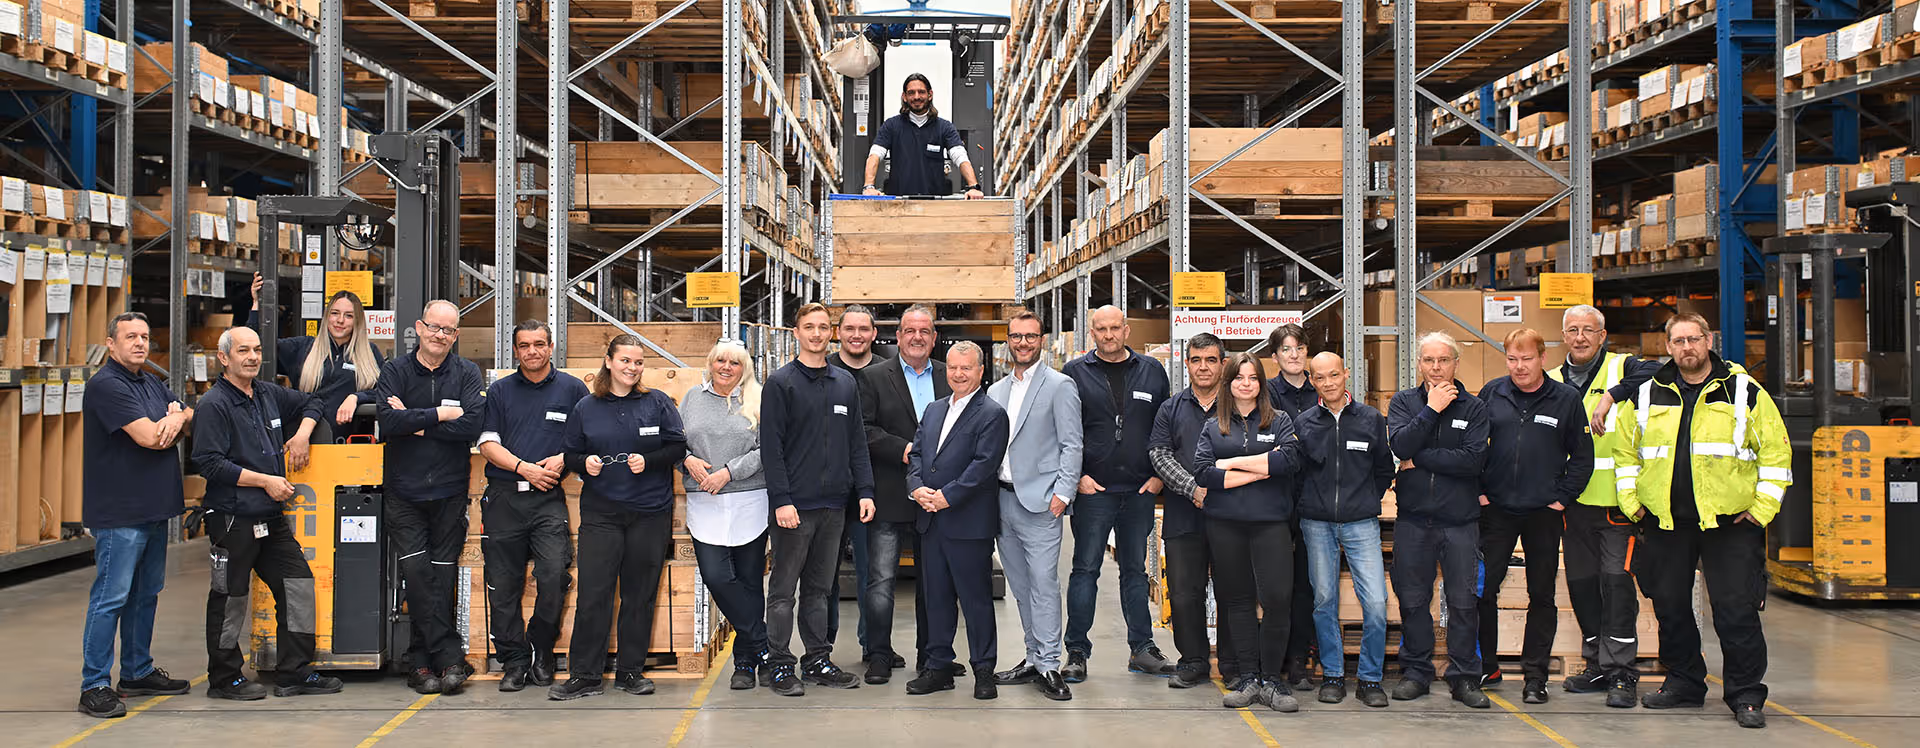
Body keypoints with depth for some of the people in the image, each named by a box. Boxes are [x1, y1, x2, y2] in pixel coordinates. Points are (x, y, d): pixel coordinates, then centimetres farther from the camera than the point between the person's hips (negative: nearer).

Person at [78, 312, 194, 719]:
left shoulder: (153, 384, 15)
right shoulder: (106, 385, -13)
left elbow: (192, 419, 14)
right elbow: (150, 437, -21)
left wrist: (177, 418, -9)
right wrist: (173, 417, -1)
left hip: (154, 509, 9)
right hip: (118, 513, -9)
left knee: (146, 593, 16)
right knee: (110, 598, -7)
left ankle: (137, 671, 27)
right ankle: (94, 686, -3)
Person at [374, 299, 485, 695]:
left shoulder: (467, 373, 4)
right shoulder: (395, 370, 4)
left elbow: (473, 425, -11)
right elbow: (387, 420, -12)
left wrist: (416, 422, -11)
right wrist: (441, 414, -12)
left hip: (450, 491, 0)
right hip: (404, 491, 0)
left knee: (441, 577, 2)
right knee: (417, 573, -10)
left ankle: (421, 662, 9)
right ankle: (450, 656, -4)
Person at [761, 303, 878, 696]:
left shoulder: (846, 384, 13)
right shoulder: (781, 383, -3)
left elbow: (857, 443, 14)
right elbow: (771, 447, -8)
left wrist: (864, 491, 4)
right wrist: (781, 499, -16)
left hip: (833, 503, 5)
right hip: (795, 503, -5)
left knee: (820, 587, 11)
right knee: (784, 588, 0)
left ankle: (818, 660, 18)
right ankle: (779, 664, 6)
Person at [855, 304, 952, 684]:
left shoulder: (950, 377, 10)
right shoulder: (874, 377, 2)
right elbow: (863, 429, -7)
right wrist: (904, 450, -16)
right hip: (890, 498, -3)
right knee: (881, 579, -3)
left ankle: (930, 655, 19)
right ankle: (879, 656, 6)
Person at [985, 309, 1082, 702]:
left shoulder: (1059, 386, -3)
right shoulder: (996, 391, 16)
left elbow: (1072, 445, -7)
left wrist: (1062, 493, -15)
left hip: (1039, 502, -6)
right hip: (1002, 500, 7)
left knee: (1043, 583, -8)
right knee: (1020, 585, 11)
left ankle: (1048, 665, -4)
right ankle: (1034, 658, 19)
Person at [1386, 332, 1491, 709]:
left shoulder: (1474, 408, 3)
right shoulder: (1403, 402, 7)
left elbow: (1474, 459, -12)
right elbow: (1401, 445, -12)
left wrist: (1420, 459, -10)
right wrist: (1432, 409, -13)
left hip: (1460, 520, -1)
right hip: (1413, 518, 1)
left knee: (1464, 601, 1)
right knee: (1412, 599, 6)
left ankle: (1464, 677, 11)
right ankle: (1416, 671, 19)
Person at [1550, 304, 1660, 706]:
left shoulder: (1621, 368, 0)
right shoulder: (1552, 382, 13)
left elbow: (1659, 372, -22)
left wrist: (1611, 396, -29)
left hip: (1617, 501, -5)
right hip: (1574, 502, 5)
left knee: (1616, 580, -9)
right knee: (1581, 583, 9)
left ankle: (1621, 672, -3)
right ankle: (1597, 665, 21)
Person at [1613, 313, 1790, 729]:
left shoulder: (1745, 392, 1)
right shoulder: (1647, 395, 8)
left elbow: (1776, 452, 1)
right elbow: (1625, 450, 15)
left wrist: (1762, 508, -5)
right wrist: (1631, 503, 7)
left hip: (1730, 522, -3)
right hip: (1664, 522, 3)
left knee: (1736, 612, -5)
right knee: (1670, 608, 10)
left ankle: (1746, 695, 3)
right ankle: (1684, 684, 24)